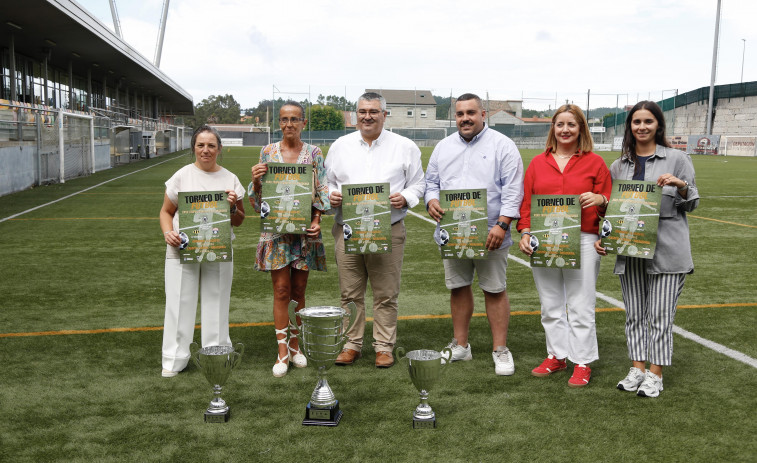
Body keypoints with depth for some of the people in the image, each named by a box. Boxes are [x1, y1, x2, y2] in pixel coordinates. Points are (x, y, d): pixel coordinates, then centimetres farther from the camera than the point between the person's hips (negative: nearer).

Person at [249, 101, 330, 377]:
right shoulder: (268, 152, 4)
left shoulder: (314, 153, 3)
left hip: (304, 230, 1)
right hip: (277, 229, 0)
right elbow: (258, 198, 5)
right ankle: (282, 351, 6)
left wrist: (317, 221, -12)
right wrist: (256, 180, -15)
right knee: (281, 290, -2)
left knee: (299, 290, 8)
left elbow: (322, 192, 1)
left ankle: (294, 345, 22)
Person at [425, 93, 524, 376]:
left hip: (489, 235, -4)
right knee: (458, 288, 11)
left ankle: (500, 350, 12)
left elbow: (512, 190, -7)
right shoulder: (444, 147, 13)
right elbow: (431, 182, 16)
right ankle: (460, 346, 24)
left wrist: (502, 225, -17)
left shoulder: (502, 146, -2)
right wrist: (431, 201, -7)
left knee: (495, 290, 2)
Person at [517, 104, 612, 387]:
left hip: (582, 242, -3)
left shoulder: (594, 163, 5)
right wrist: (525, 232, -2)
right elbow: (526, 202, 11)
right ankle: (556, 356, 24)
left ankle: (582, 363, 9)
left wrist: (600, 200, -15)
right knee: (551, 305, 10)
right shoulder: (538, 163, 11)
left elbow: (610, 203, 7)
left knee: (580, 306, -2)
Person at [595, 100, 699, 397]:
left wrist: (681, 186, -16)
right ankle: (637, 369, 20)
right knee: (634, 312, 9)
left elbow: (692, 204, 4)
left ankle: (655, 373, 11)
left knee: (661, 314, -1)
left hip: (667, 250, -3)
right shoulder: (620, 166, 11)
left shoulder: (677, 159, 2)